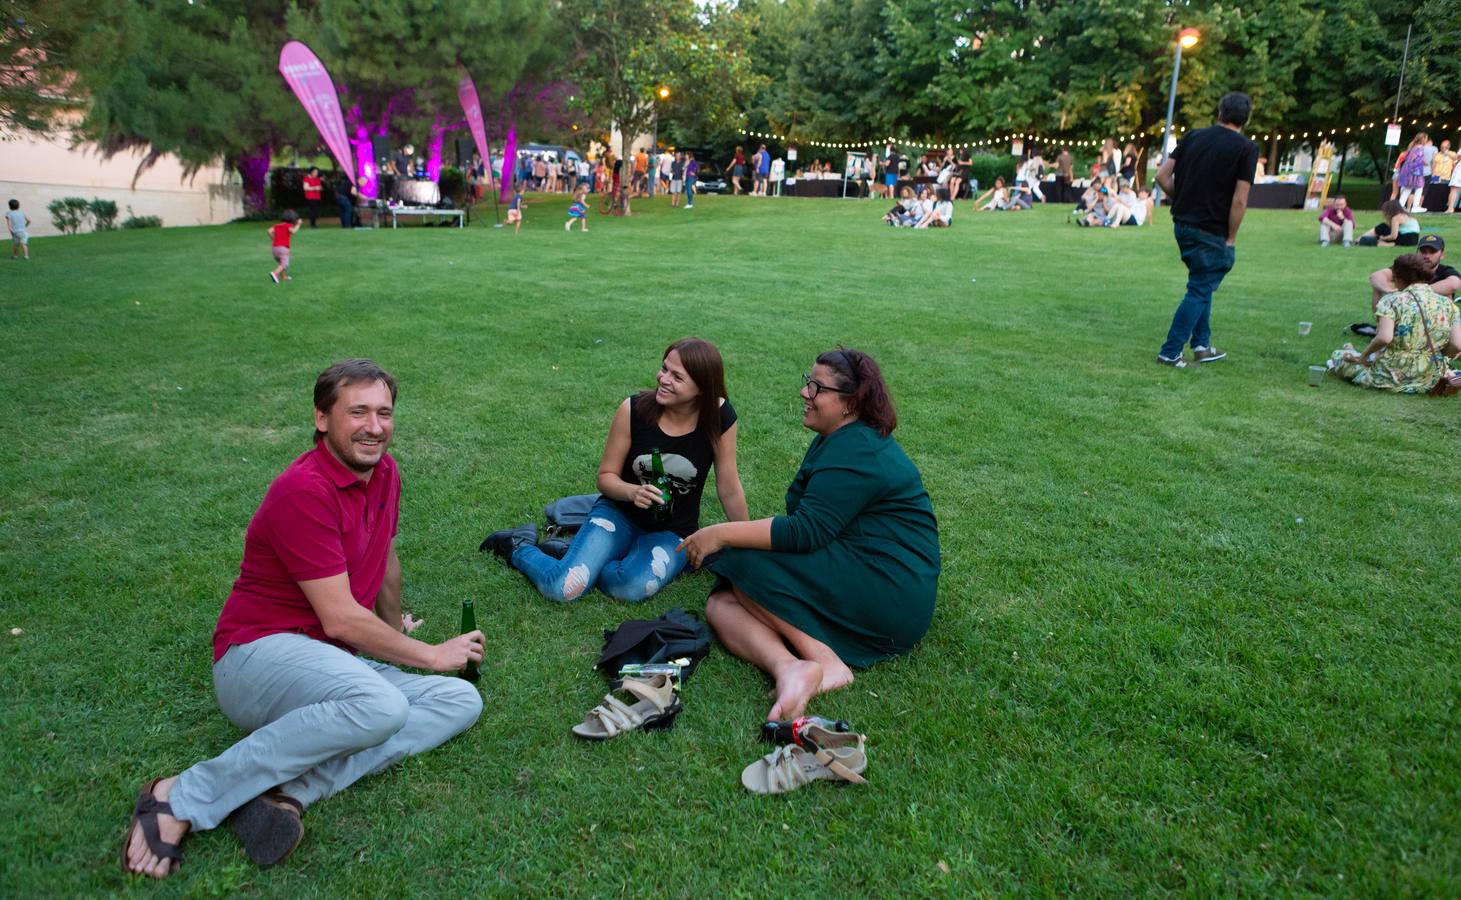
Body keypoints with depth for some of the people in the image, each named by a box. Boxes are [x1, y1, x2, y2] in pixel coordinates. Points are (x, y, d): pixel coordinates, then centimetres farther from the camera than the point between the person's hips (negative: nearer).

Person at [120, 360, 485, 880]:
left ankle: (289, 792, -24)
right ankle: (186, 797, -22)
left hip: (333, 663, 9)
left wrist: (396, 624, 40)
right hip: (257, 654, -8)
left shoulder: (384, 474, 7)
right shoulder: (304, 491, -18)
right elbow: (340, 620, -19)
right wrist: (431, 655, -8)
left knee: (462, 701, -13)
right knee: (381, 707, -38)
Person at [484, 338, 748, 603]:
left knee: (630, 588, -33)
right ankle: (519, 547, 11)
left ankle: (582, 556, 0)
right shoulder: (634, 409, -16)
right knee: (562, 589, -22)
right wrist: (633, 492, -27)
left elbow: (729, 491, -7)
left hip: (671, 533, 0)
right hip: (619, 513, 0)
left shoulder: (719, 417, -17)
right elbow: (606, 476, -5)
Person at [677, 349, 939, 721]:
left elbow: (805, 532, -23)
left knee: (744, 561, -21)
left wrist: (723, 533, -18)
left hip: (889, 592, -10)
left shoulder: (858, 452, -16)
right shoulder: (833, 440, 17)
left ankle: (827, 663, -23)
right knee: (721, 603, -7)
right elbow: (809, 525, 18)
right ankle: (788, 668, -32)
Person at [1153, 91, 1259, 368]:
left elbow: (1162, 175, 2)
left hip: (1182, 224, 6)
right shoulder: (1246, 149, -9)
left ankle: (1202, 345, 26)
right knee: (1199, 290, 4)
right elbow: (1239, 201, -15)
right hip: (1212, 231, -6)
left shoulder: (1193, 136, 5)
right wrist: (1231, 239, -6)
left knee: (1202, 285, 21)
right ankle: (1170, 352, 3)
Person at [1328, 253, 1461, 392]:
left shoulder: (1391, 300, -9)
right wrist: (1436, 355, 12)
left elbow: (1384, 338, -25)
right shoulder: (1448, 304, 2)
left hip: (1392, 377, -5)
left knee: (1337, 355, 16)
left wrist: (1363, 355, -9)